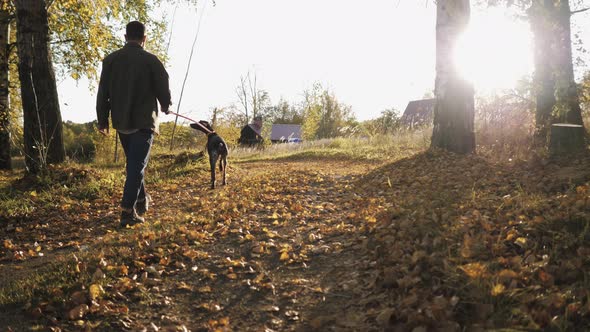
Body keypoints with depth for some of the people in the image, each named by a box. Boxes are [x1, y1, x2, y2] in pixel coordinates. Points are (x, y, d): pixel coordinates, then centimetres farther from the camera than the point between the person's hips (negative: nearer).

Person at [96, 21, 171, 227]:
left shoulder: (110, 60, 5)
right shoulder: (151, 60, -7)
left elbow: (102, 93, 4)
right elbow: (163, 90, -4)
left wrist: (102, 121, 10)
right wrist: (165, 107, 17)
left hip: (121, 122, 5)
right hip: (143, 121, -4)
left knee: (133, 163, 21)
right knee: (137, 165, -4)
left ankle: (141, 201, 32)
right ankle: (128, 211, -9)